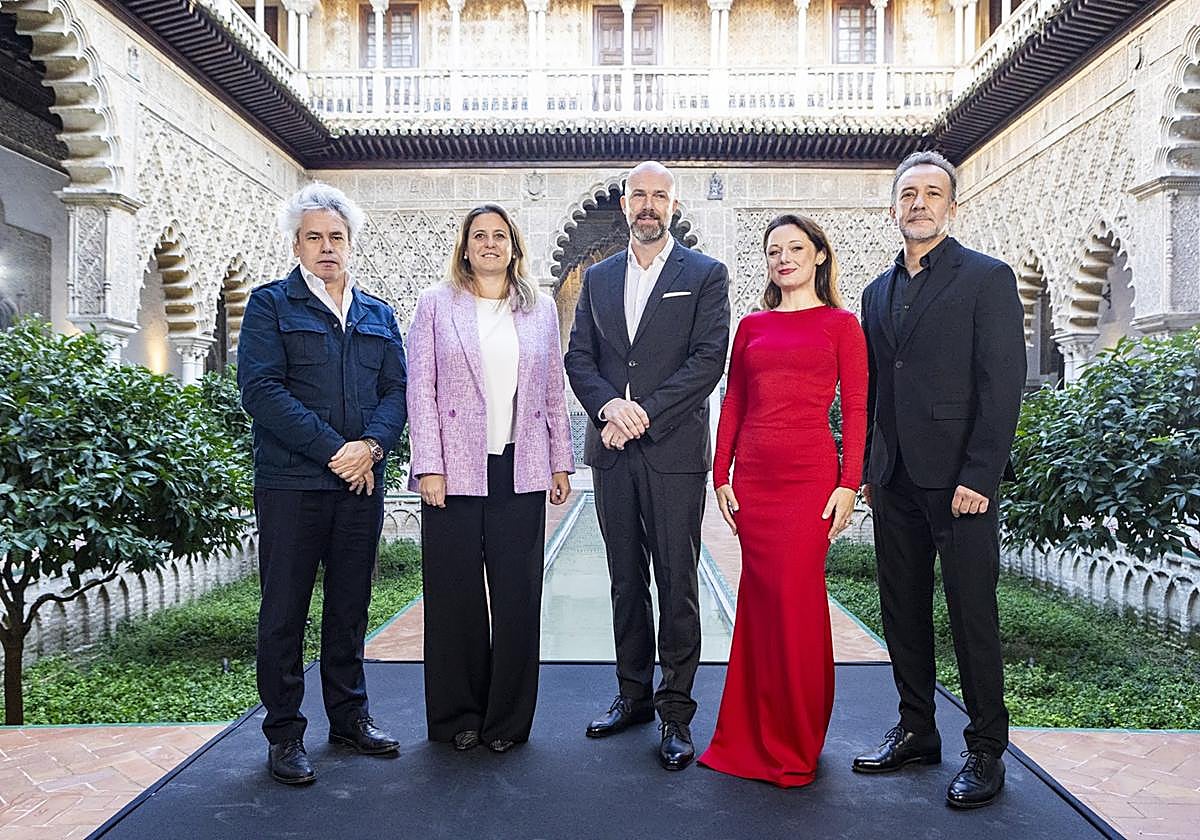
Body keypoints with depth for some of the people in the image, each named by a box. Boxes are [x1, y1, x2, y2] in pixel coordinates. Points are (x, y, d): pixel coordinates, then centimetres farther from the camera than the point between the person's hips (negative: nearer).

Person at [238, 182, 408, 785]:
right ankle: (284, 732, 17)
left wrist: (371, 445, -12)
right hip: (291, 482, -4)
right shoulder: (271, 304, 2)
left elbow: (395, 390, 8)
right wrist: (334, 450, -16)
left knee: (350, 605, 13)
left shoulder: (377, 315, 16)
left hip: (362, 483, 4)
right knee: (284, 610, 4)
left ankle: (349, 715, 27)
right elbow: (262, 390, -10)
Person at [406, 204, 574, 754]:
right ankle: (458, 716, 21)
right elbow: (421, 388, 0)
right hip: (456, 471, -2)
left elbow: (554, 390, 13)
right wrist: (429, 465, -8)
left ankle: (509, 718, 19)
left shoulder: (540, 309, 12)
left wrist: (561, 462, 8)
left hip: (521, 472, 2)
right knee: (456, 595, 6)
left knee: (518, 595, 5)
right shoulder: (436, 304, 5)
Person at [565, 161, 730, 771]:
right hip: (611, 451, 4)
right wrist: (608, 407, -12)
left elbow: (709, 359, -8)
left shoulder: (705, 275, 2)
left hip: (674, 451, -4)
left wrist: (643, 413, -15)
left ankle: (676, 711, 12)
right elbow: (579, 358, 7)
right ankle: (633, 694, 26)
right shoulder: (597, 278, 15)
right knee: (625, 581, 13)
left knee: (676, 585, 1)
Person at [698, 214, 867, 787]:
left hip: (810, 477, -3)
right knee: (759, 598, 6)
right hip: (753, 477, 3)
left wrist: (849, 484, -8)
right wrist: (721, 474, 5)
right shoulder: (752, 326, 14)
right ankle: (755, 734, 20)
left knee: (796, 598, -3)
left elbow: (856, 410, 0)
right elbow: (733, 403, 12)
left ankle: (796, 741, 15)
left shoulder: (840, 325, 4)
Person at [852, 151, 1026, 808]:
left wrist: (978, 476, -15)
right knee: (903, 611, 12)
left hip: (958, 479, -6)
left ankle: (986, 751, 17)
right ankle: (916, 731, 27)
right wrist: (867, 469, 11)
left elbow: (1003, 383, -10)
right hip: (894, 480, 6)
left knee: (972, 616, 2)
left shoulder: (987, 278, -2)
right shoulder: (879, 291, 16)